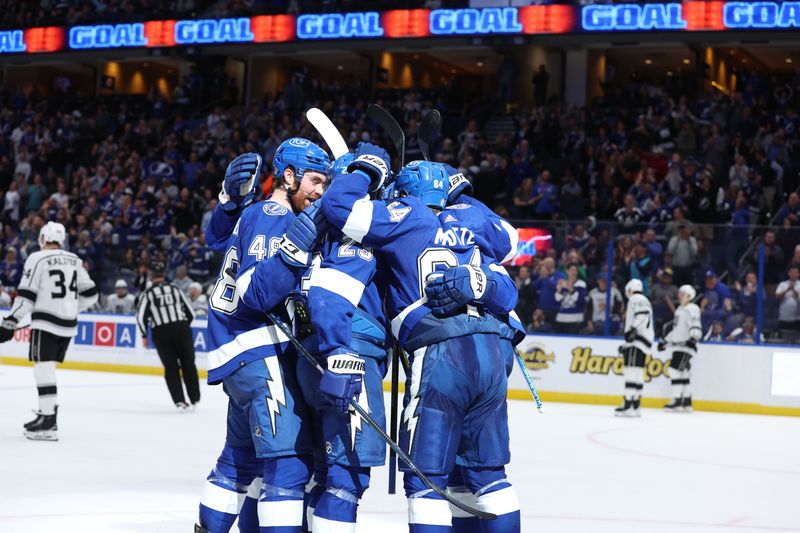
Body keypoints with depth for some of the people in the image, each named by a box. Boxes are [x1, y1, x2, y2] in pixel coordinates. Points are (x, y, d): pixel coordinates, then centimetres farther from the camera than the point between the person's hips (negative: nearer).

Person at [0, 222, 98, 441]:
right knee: (47, 370, 19)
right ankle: (46, 414, 23)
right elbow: (89, 294, 14)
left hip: (46, 323, -7)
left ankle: (48, 424, -15)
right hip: (68, 324, 7)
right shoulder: (74, 260, 11)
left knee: (43, 369, -8)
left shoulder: (37, 259, -8)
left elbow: (26, 295, -12)